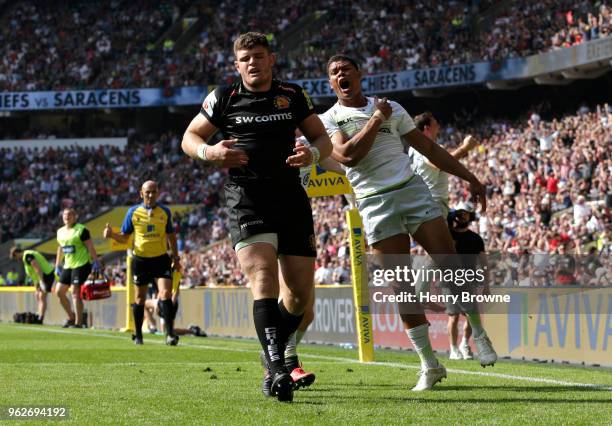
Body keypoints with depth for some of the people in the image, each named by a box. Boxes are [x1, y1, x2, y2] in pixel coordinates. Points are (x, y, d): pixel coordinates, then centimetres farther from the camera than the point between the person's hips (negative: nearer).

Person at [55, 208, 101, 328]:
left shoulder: (81, 230, -8)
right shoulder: (60, 232, 14)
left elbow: (90, 247, -10)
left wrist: (95, 262, -16)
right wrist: (57, 266, 22)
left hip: (81, 265, -8)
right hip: (68, 266, 8)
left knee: (75, 291, -13)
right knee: (59, 291, 4)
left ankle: (78, 322, -8)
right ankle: (71, 317, 18)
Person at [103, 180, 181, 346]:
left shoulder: (165, 212, 2)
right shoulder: (133, 212, -1)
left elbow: (171, 236, 14)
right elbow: (124, 237, 4)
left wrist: (176, 258, 12)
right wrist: (112, 234, -16)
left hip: (161, 259, 0)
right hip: (141, 259, 0)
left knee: (165, 293, -15)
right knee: (140, 297, 8)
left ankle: (170, 333, -15)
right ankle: (138, 335, 21)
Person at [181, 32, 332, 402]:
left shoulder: (293, 96, 11)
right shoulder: (223, 99, 6)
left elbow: (323, 139, 16)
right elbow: (189, 138, 13)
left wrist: (313, 153, -8)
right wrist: (209, 152, -10)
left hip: (291, 199, 3)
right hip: (247, 200, -3)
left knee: (301, 291, 1)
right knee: (264, 279, -23)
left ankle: (276, 353, 28)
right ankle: (277, 368, -31)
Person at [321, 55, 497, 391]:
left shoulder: (390, 108, 13)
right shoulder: (329, 120, 3)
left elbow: (428, 147, 18)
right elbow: (348, 155, -15)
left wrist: (469, 177, 17)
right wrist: (377, 118, -8)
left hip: (412, 189, 2)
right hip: (375, 204, -2)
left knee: (451, 265, -8)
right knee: (400, 286, -6)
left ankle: (479, 334, 11)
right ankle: (429, 366, 0)